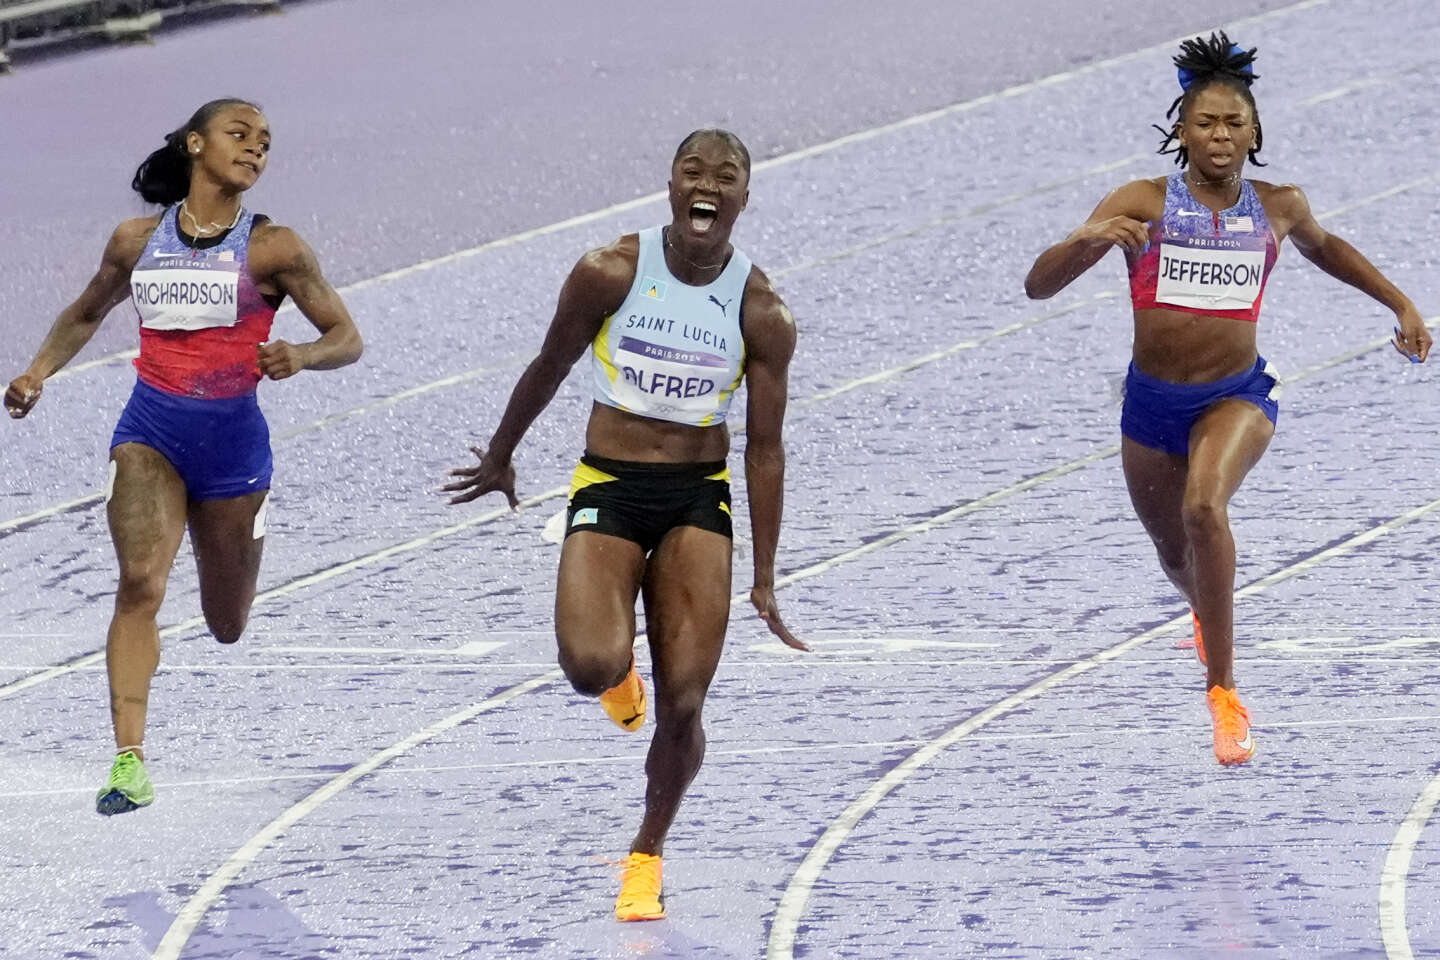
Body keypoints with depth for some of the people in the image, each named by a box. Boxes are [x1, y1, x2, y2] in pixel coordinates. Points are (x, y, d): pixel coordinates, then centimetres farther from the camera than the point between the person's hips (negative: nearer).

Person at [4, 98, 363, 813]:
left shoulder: (272, 248, -3)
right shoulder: (137, 241, 4)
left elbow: (346, 338, -1)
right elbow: (86, 313, 21)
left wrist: (300, 356, -23)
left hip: (233, 437, 0)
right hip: (150, 431, 0)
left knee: (227, 626, 14)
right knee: (140, 582, -23)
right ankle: (129, 761, -25)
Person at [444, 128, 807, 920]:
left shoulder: (762, 314, -5)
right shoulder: (609, 274, -8)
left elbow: (764, 448, 1)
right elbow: (550, 367, 8)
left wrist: (764, 580, 2)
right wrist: (501, 457, 20)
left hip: (698, 499, 1)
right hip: (608, 490, -1)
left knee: (682, 702, -7)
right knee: (591, 667, -24)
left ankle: (648, 853, 20)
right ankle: (621, 671, 17)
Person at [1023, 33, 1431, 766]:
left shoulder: (1278, 208, -1)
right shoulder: (1141, 205, -8)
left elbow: (1323, 247, 24)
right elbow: (1038, 285, -13)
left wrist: (1400, 303, 19)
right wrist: (1088, 240, -32)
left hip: (1238, 396, -1)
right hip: (1152, 403, 1)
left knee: (1203, 506, -32)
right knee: (1177, 559, 19)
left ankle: (1223, 690, -26)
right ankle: (1207, 615, 61)